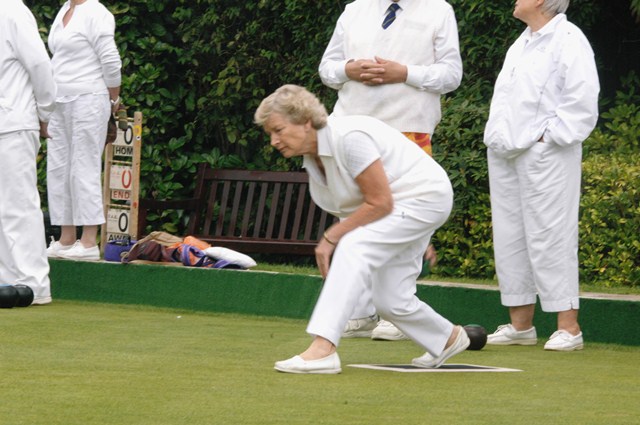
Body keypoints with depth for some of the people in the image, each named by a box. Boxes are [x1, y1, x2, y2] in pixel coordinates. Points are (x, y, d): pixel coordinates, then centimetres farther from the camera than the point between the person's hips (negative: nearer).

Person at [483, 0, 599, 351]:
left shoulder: (568, 40, -8)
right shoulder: (522, 43, 20)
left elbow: (582, 101, -14)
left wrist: (549, 137, -14)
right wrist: (497, 138, 14)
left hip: (545, 157, -9)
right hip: (506, 157, 9)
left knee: (549, 237, -10)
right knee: (509, 239, 9)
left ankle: (568, 327, -8)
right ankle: (520, 325, 16)